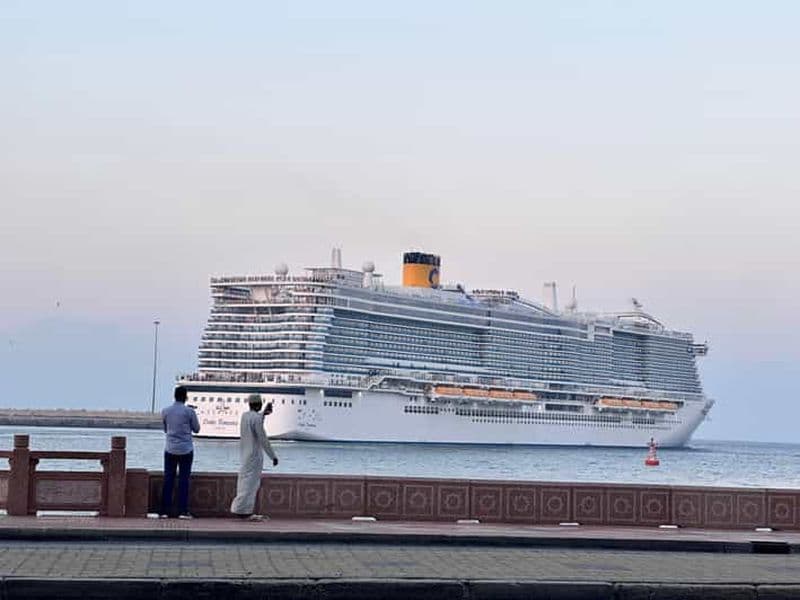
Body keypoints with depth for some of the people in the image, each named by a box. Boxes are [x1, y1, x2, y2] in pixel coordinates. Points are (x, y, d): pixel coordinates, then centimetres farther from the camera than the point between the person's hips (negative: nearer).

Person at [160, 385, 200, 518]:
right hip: (186, 450, -2)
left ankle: (165, 511, 1)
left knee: (168, 480, 4)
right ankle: (183, 511, -3)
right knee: (183, 480, 0)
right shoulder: (189, 411, -8)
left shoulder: (165, 411, 2)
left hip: (170, 449, 3)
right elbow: (196, 429, 3)